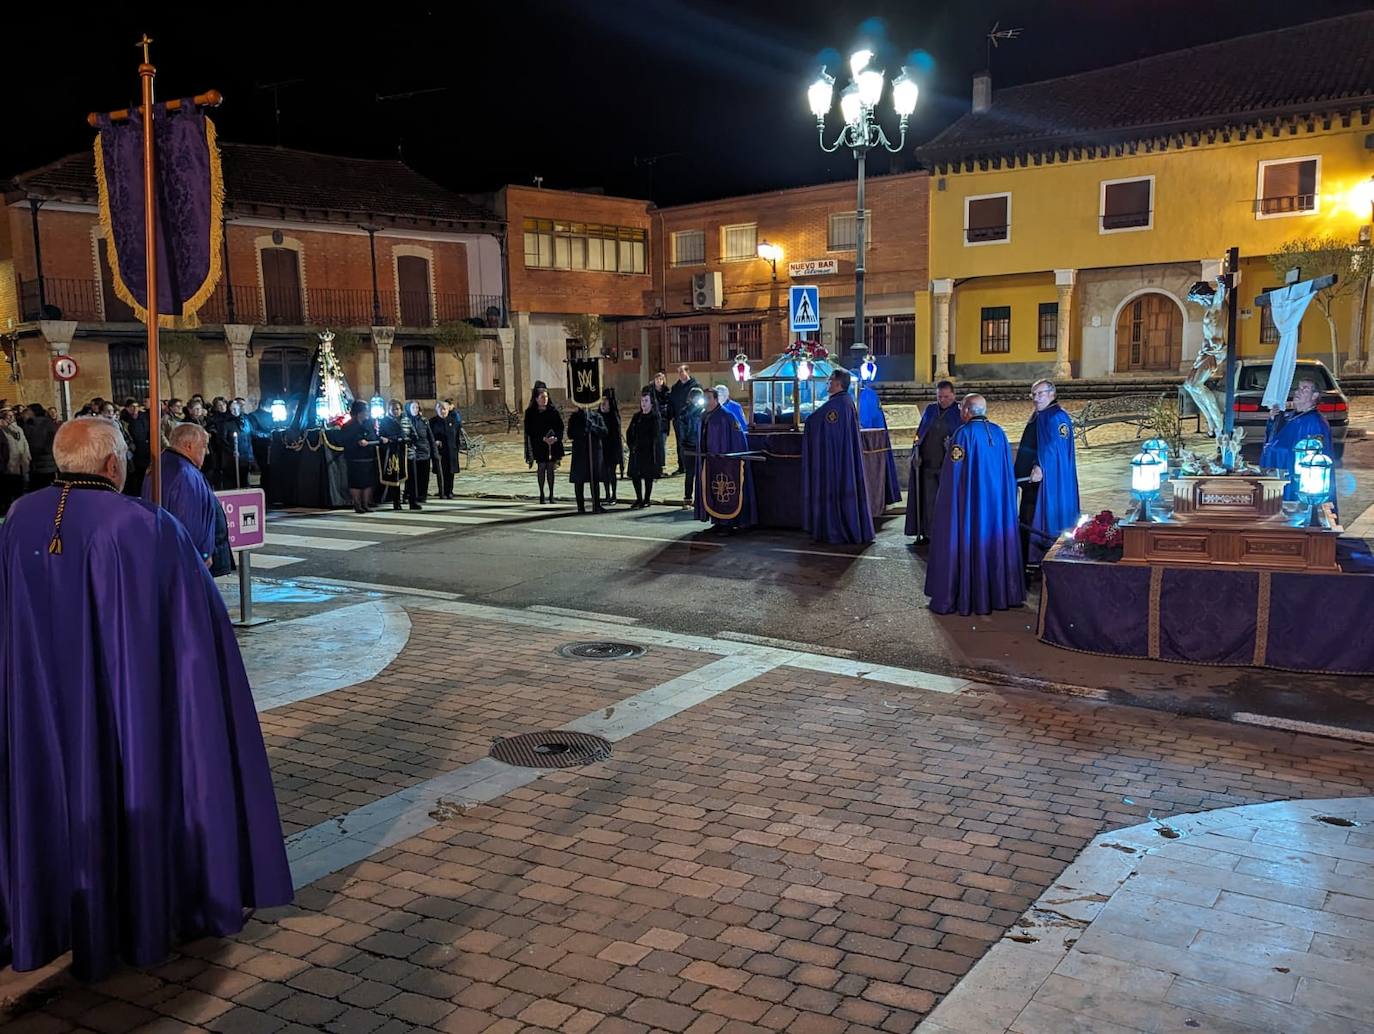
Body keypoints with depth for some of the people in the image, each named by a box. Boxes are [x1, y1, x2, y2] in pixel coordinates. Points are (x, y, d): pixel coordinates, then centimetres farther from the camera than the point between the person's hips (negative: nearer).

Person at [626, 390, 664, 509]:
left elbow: (656, 437, -11)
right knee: (634, 475, 3)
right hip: (636, 452, 5)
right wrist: (631, 445, 0)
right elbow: (629, 433, 15)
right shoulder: (636, 417, 11)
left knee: (648, 476, 2)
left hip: (649, 453, -5)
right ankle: (639, 499, 15)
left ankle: (647, 499, 14)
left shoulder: (655, 418, -6)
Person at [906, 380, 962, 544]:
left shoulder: (960, 413, -2)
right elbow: (919, 432, 13)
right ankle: (927, 534, 14)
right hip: (927, 463, 4)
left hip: (949, 466, -4)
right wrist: (916, 453, 4)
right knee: (928, 500, 7)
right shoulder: (930, 410, 10)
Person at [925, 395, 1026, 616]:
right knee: (995, 541, 14)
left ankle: (964, 598, 4)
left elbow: (953, 475, -15)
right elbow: (1008, 470, 10)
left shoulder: (963, 434, -14)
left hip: (969, 502, -6)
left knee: (967, 545, 0)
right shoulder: (999, 433, 4)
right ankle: (1000, 594, 22)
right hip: (997, 501, 6)